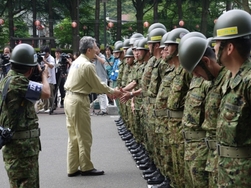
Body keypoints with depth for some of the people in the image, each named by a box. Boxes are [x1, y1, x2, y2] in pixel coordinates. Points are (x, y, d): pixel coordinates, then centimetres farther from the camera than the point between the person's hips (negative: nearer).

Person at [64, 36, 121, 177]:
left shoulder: (77, 62, 13)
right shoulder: (87, 65, -17)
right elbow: (98, 85, -9)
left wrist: (108, 92, 17)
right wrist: (112, 91, 6)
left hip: (70, 99, 9)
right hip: (79, 101, -9)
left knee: (74, 136, 12)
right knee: (84, 137, 1)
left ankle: (73, 168, 17)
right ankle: (86, 168, 10)